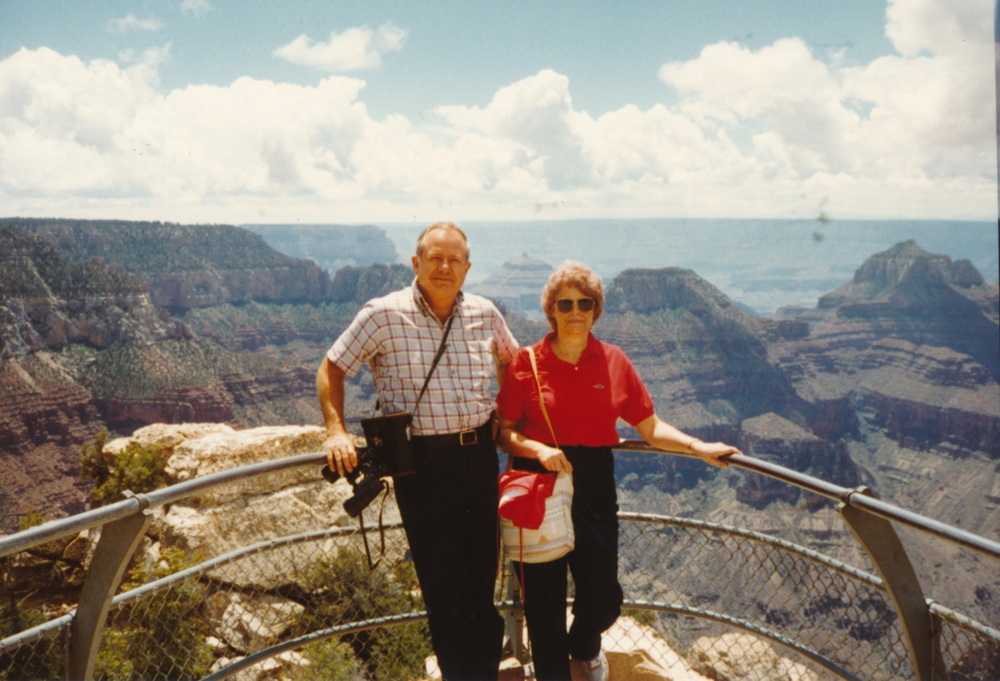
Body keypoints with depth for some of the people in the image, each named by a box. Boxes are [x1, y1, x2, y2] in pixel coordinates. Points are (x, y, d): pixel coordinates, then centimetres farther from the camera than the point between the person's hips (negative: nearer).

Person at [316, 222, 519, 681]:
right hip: (422, 462, -4)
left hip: (480, 455, 4)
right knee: (444, 587, 4)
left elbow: (511, 362, 22)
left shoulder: (485, 314, 4)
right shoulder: (384, 315, -7)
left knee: (483, 578, 15)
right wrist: (337, 432, -10)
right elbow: (331, 370, 0)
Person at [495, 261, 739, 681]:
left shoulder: (614, 362, 1)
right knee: (544, 600, 5)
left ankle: (583, 646, 44)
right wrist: (538, 450, -21)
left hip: (594, 487, 2)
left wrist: (698, 447, -11)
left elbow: (650, 428, 2)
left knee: (603, 597, 8)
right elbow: (503, 431, -4)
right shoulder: (528, 362, -5)